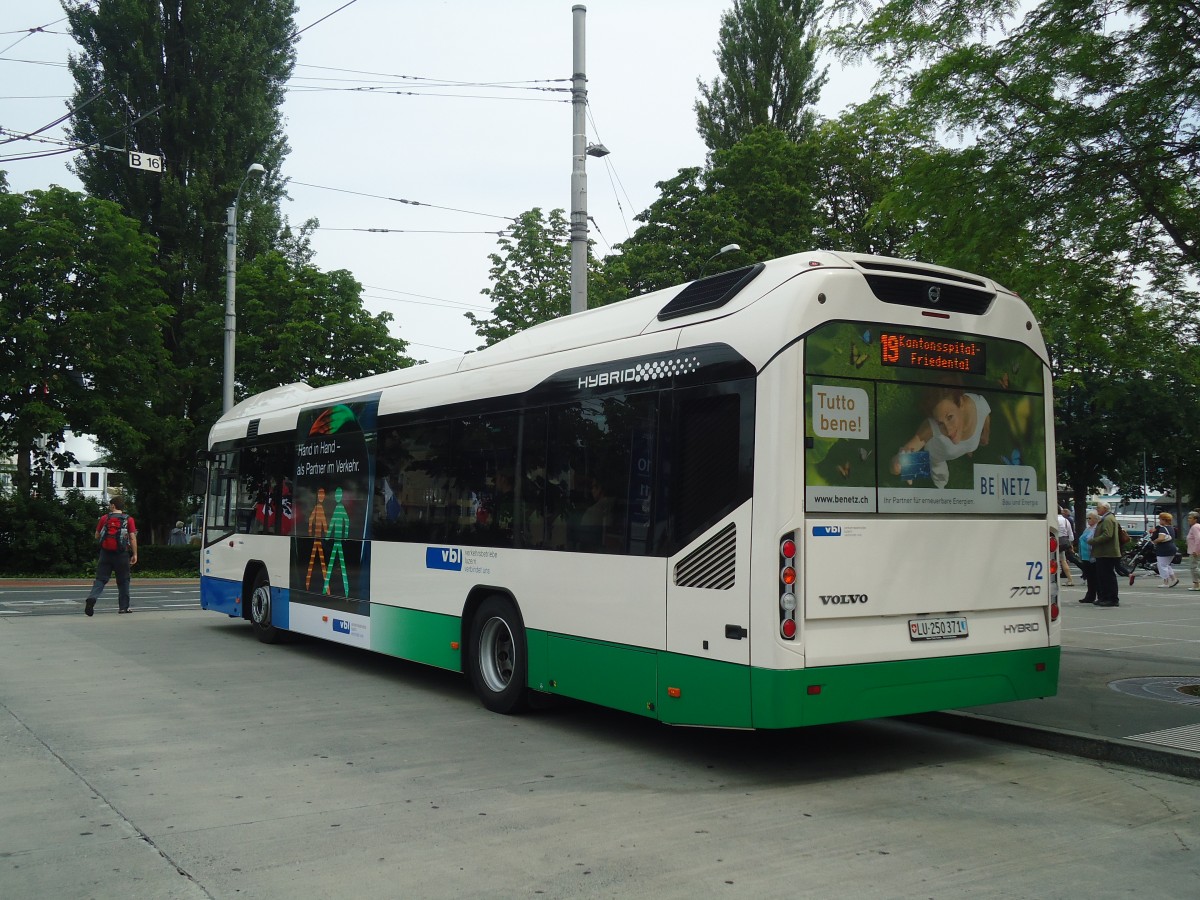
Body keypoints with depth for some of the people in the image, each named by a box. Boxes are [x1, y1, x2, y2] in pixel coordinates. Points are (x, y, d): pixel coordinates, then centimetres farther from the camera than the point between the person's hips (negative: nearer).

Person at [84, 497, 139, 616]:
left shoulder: (104, 518, 3)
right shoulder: (129, 519, 0)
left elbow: (97, 536, 9)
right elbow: (133, 538, -5)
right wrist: (135, 554, -1)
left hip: (106, 552, 1)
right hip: (122, 553, -1)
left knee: (100, 579, 3)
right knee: (123, 581, 10)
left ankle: (92, 598, -21)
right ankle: (123, 607, 13)